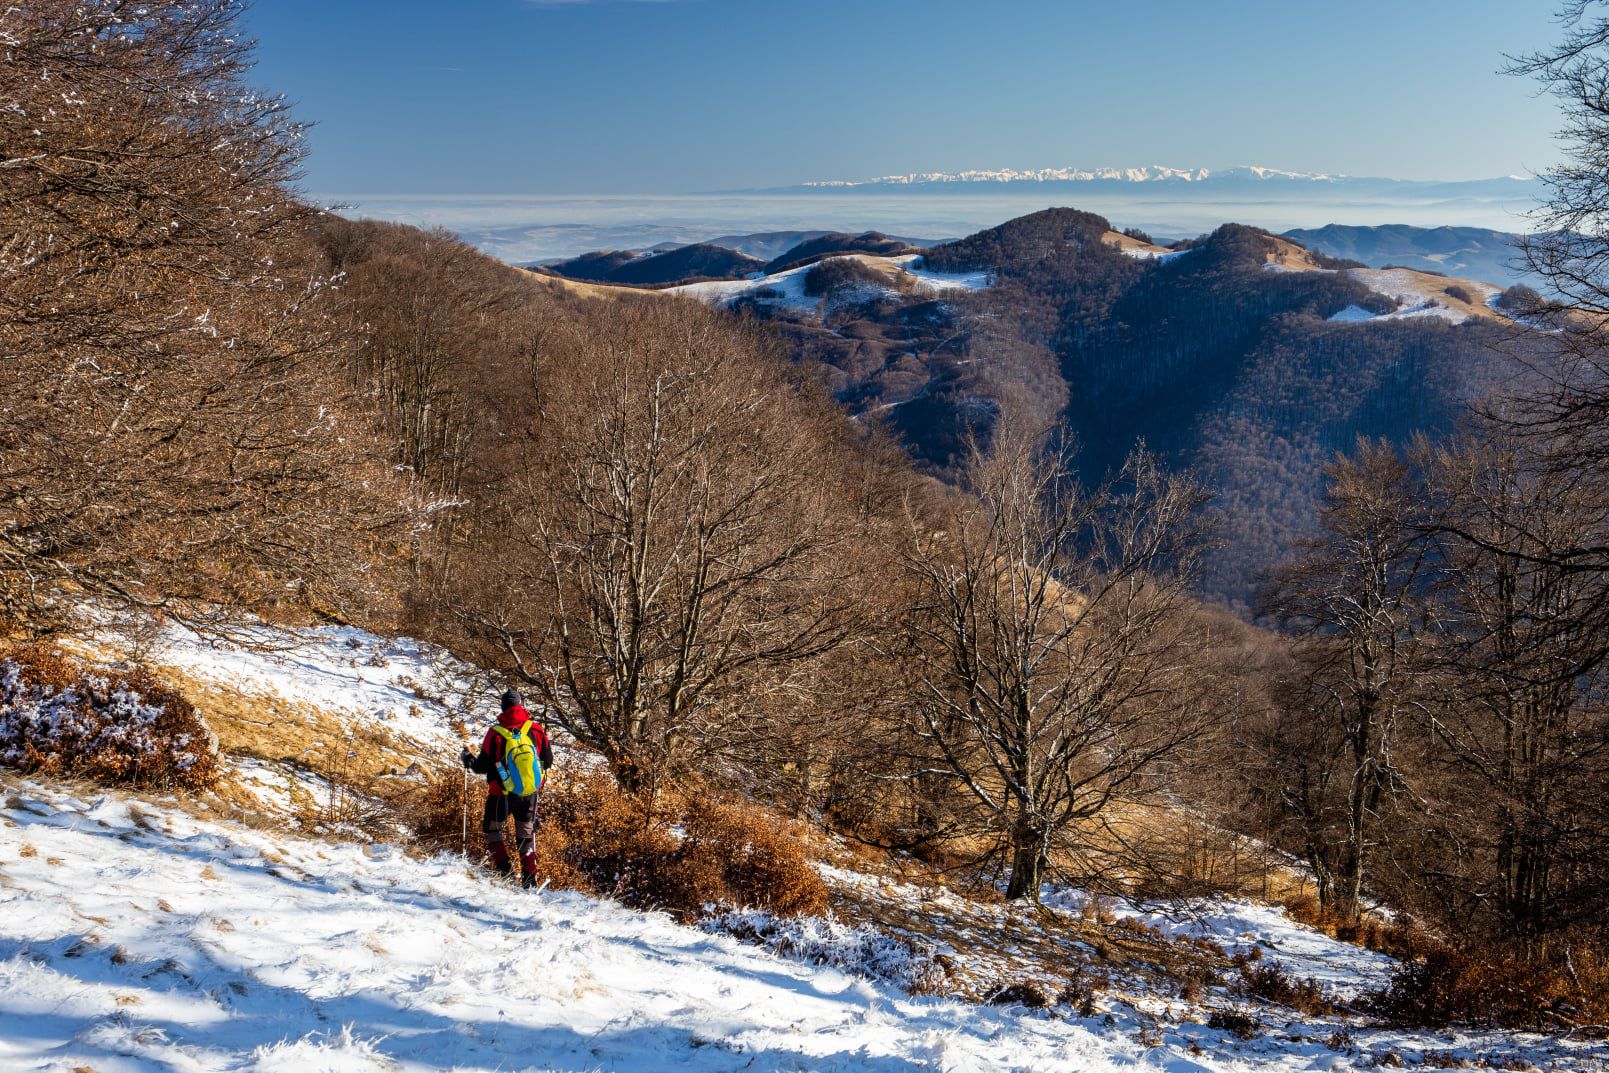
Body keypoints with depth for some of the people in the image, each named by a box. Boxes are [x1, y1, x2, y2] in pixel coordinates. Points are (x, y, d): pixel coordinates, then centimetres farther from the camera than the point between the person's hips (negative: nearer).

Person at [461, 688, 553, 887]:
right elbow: (548, 762, 3)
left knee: (491, 828, 20)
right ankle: (529, 878, 12)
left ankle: (503, 865, 4)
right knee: (526, 834, 17)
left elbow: (482, 767, -8)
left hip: (502, 794, -3)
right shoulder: (536, 729, -7)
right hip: (530, 793, 3)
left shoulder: (496, 733, -15)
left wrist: (467, 759, 11)